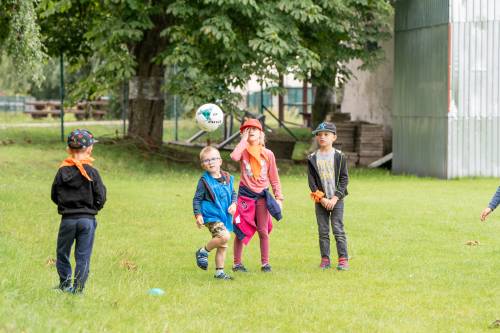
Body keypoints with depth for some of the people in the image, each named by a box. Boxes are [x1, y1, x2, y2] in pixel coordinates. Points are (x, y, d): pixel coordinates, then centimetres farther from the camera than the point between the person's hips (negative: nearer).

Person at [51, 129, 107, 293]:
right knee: (83, 257, 3)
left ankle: (64, 285, 21)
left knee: (62, 254, 16)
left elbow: (54, 196, 4)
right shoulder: (92, 172, -8)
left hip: (67, 219, 1)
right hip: (87, 220, -1)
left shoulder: (62, 171, -2)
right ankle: (78, 290, 2)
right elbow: (101, 198, -5)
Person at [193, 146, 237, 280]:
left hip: (224, 216, 6)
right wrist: (198, 215, -14)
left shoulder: (227, 178, 5)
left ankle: (219, 271, 23)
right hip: (211, 216, -6)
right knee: (224, 236, -25)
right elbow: (197, 199, -5)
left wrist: (233, 204, -3)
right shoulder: (204, 181, -9)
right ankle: (203, 251, -5)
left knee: (222, 246, 11)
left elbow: (233, 193, 17)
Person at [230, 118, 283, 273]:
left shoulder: (268, 154, 3)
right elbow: (234, 156, -27)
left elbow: (274, 178, 8)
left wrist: (279, 197, 3)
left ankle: (265, 263, 12)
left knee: (263, 231, 3)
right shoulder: (244, 151, -1)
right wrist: (244, 140, -16)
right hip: (245, 194, -1)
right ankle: (237, 263, 11)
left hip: (262, 195, 1)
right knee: (241, 230, 2)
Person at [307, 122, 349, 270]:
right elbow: (311, 181, 1)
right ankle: (325, 259, 10)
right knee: (323, 231, 5)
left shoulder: (339, 156, -1)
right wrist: (321, 198, -10)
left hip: (337, 199, -2)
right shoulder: (312, 158, 3)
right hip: (320, 200, 2)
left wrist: (335, 198, -11)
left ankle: (343, 259, -1)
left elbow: (344, 178, -3)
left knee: (338, 229, -5)